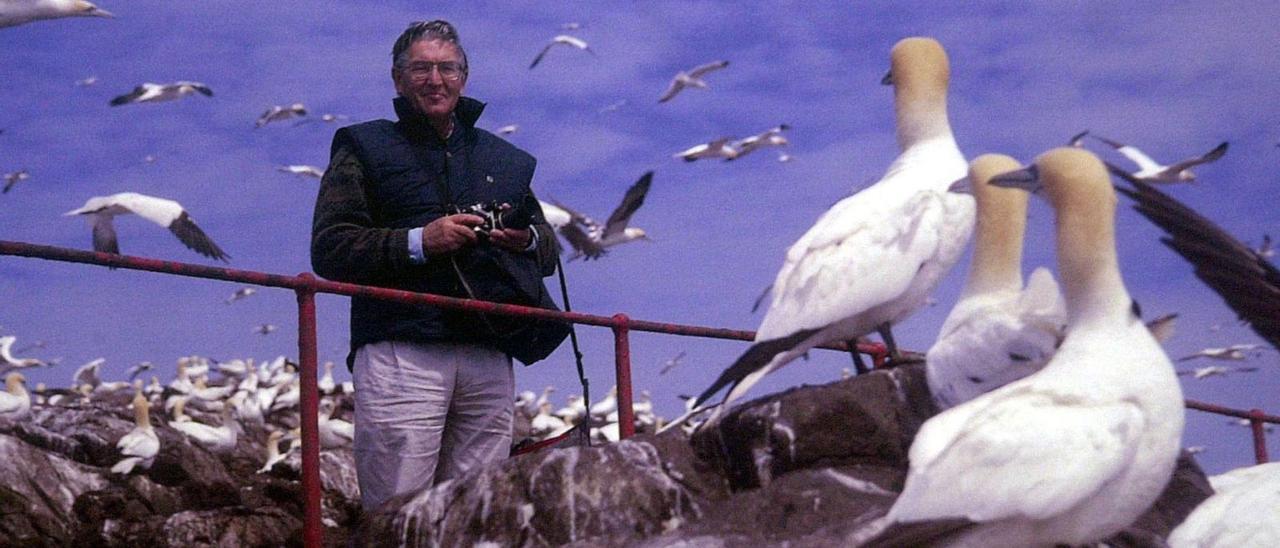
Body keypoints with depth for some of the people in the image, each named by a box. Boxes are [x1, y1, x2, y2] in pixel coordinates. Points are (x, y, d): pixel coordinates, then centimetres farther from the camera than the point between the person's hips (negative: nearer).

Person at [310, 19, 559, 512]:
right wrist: (418, 242, -12)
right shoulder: (364, 148, 11)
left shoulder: (503, 158, 24)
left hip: (488, 357, 4)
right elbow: (328, 250, 0)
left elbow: (548, 250, 28)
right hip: (401, 354, -4)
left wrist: (528, 239, 3)